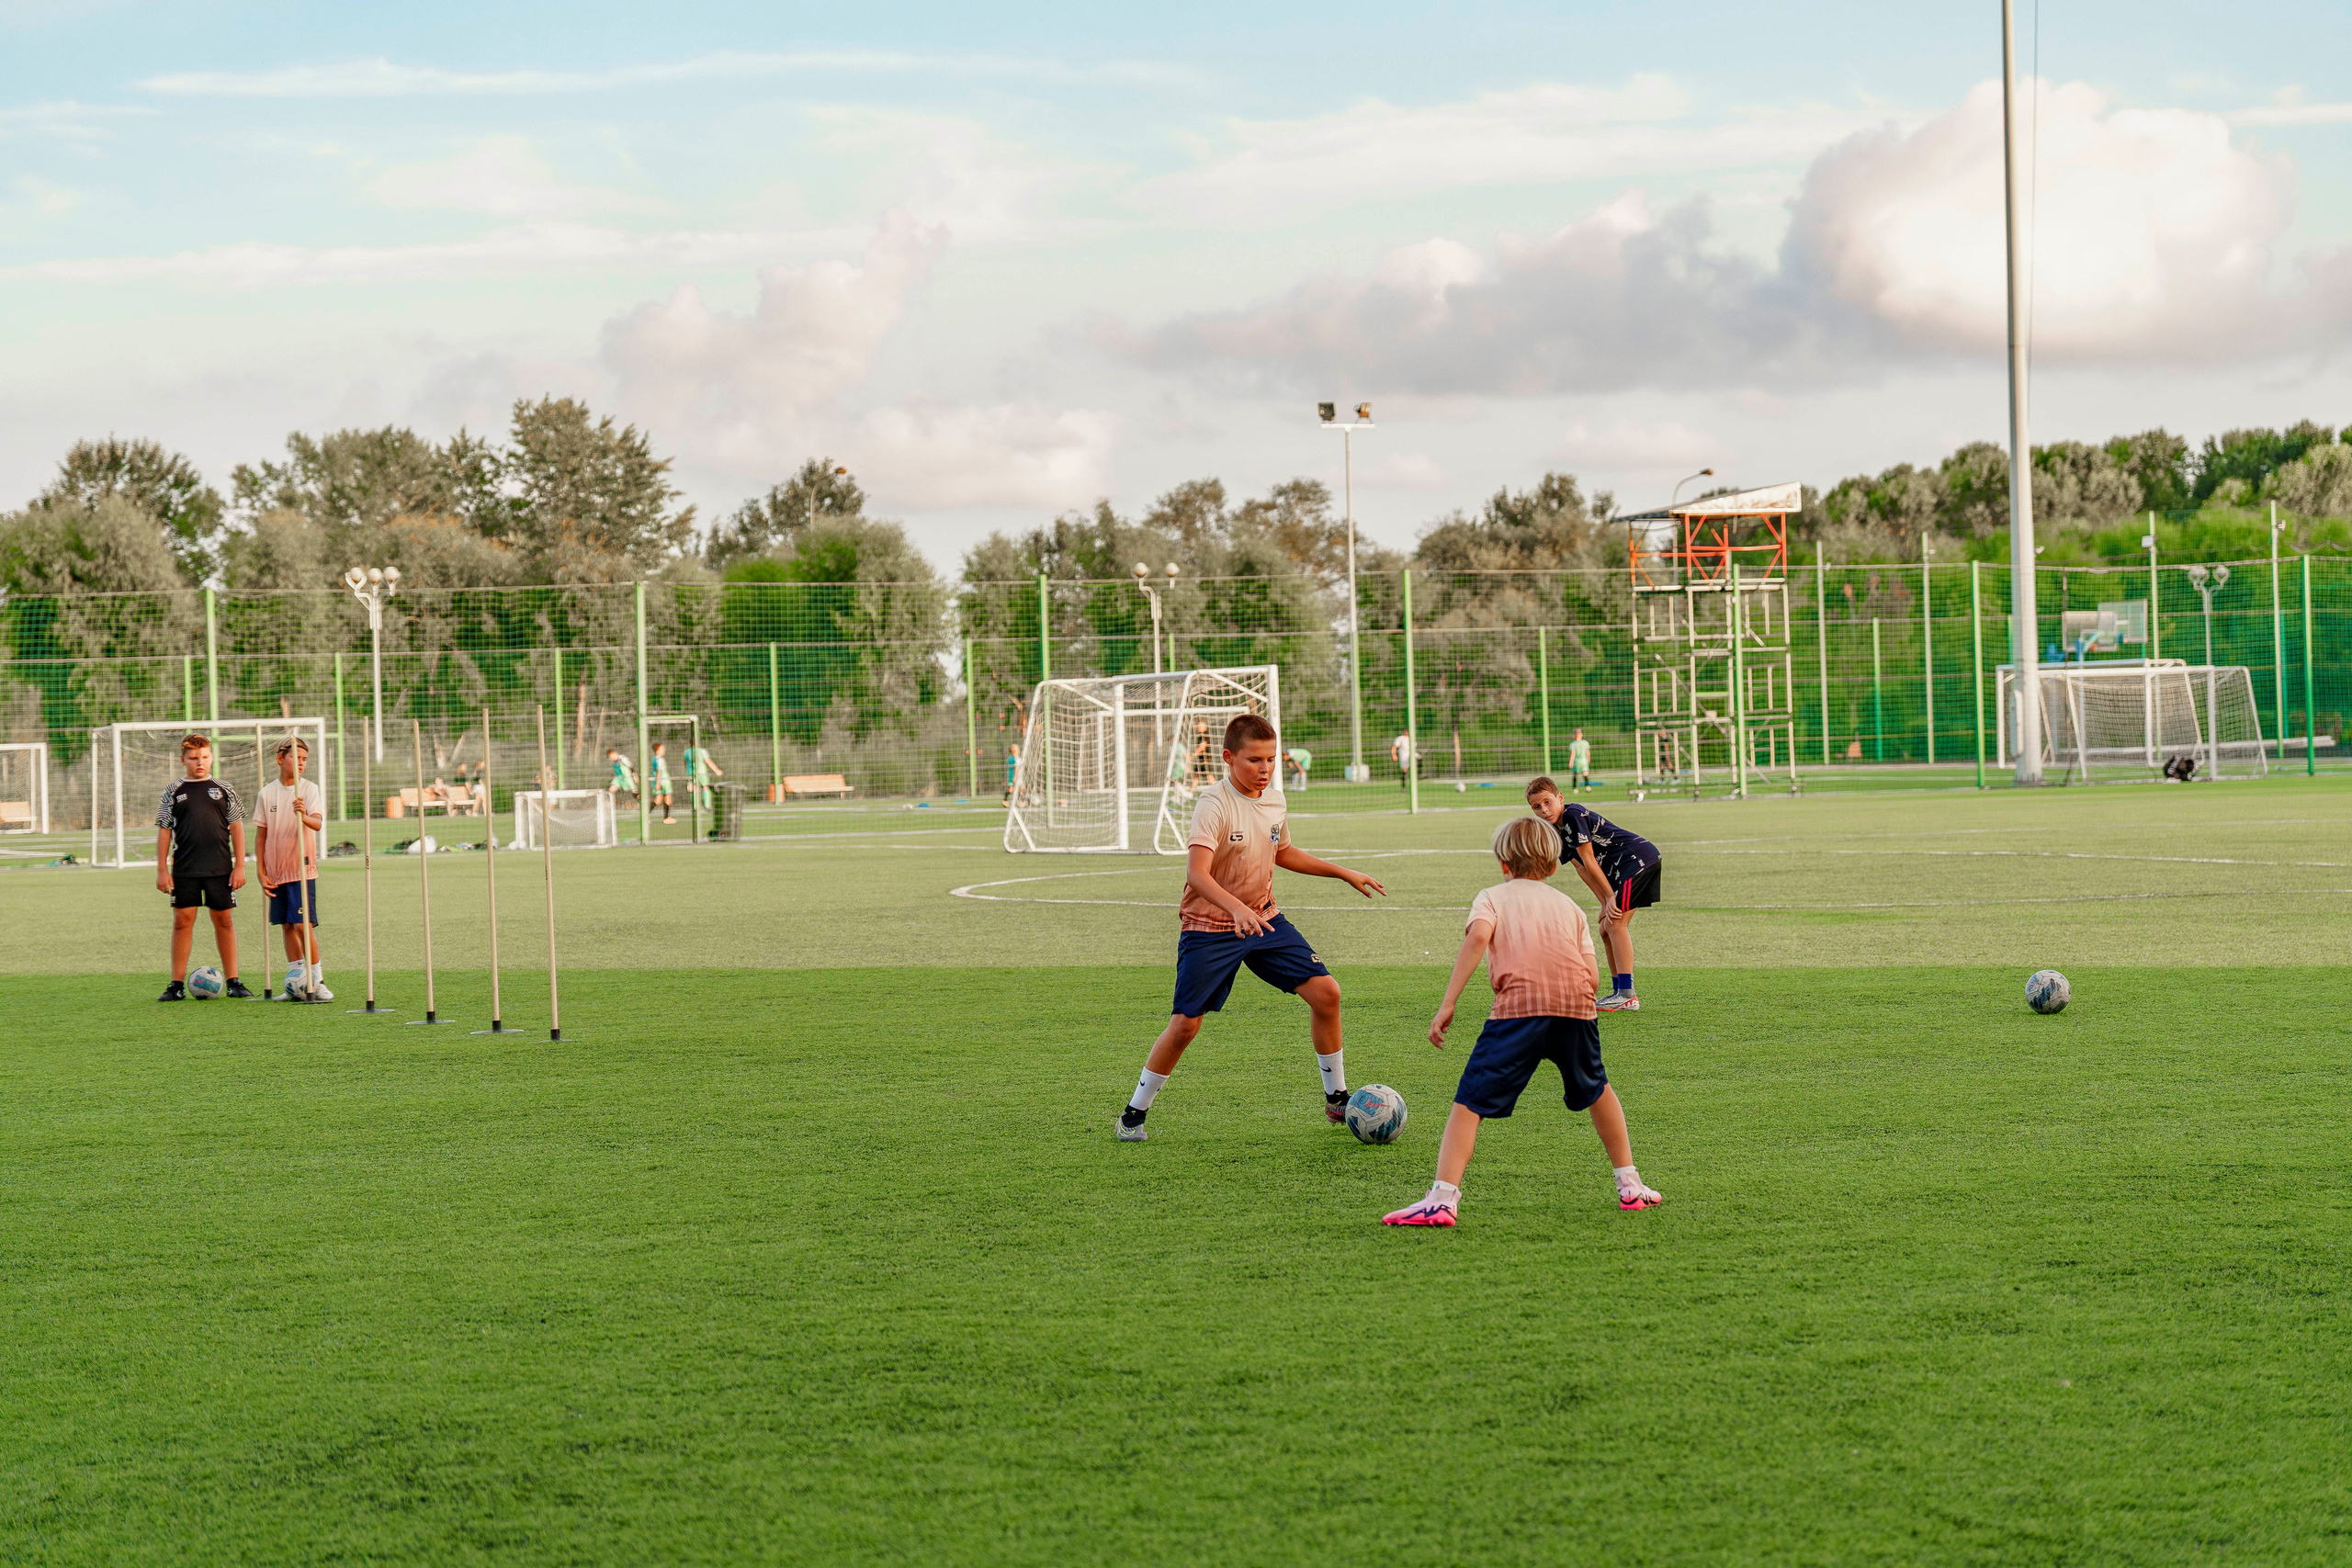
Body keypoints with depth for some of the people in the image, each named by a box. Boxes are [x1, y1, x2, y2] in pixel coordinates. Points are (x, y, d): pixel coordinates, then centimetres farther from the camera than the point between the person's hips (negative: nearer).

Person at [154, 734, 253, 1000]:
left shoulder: (224, 789, 7)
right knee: (182, 921, -1)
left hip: (220, 868, 0)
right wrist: (162, 870, 0)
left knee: (224, 921, 3)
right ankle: (177, 985, 4)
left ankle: (233, 981, 9)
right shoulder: (173, 791, 6)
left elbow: (236, 828, 7)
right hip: (184, 869, 0)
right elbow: (164, 831, 6)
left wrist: (239, 866, 1)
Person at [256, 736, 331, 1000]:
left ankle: (316, 981, -4)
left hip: (302, 869, -3)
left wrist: (304, 816, -41)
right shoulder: (267, 792, 6)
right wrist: (262, 873, 5)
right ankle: (296, 983, 14)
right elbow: (260, 836, 10)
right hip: (276, 872, 3)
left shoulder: (310, 789, -3)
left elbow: (318, 823, -19)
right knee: (288, 926, 8)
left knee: (303, 924, -10)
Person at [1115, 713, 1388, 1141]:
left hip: (1264, 920, 6)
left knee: (1326, 992, -4)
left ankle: (1337, 1098, 11)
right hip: (1209, 927, -6)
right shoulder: (1214, 803, -20)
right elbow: (1197, 874, -32)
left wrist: (1344, 873, 23)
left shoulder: (1274, 801, 2)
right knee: (1185, 1023, -9)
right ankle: (1135, 1113, 10)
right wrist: (1237, 909, -47)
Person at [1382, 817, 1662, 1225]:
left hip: (1519, 1005, -3)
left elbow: (1478, 936, -5)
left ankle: (1443, 1198, -17)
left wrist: (1447, 1004, -7)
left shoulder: (1492, 896, 19)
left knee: (1470, 1102, -3)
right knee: (1596, 1090, 29)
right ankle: (1630, 1185, 33)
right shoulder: (1569, 904, 28)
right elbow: (1592, 976, 14)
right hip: (1576, 1002, 4)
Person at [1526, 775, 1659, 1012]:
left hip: (1638, 857, -10)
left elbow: (1589, 860, -14)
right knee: (1606, 929, 11)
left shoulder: (1573, 815, -14)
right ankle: (1618, 992, 17)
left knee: (1615, 924, -16)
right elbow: (1581, 868, 7)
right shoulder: (1556, 832, 13)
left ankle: (1627, 996, -21)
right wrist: (1605, 902, -3)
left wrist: (1610, 897, -14)